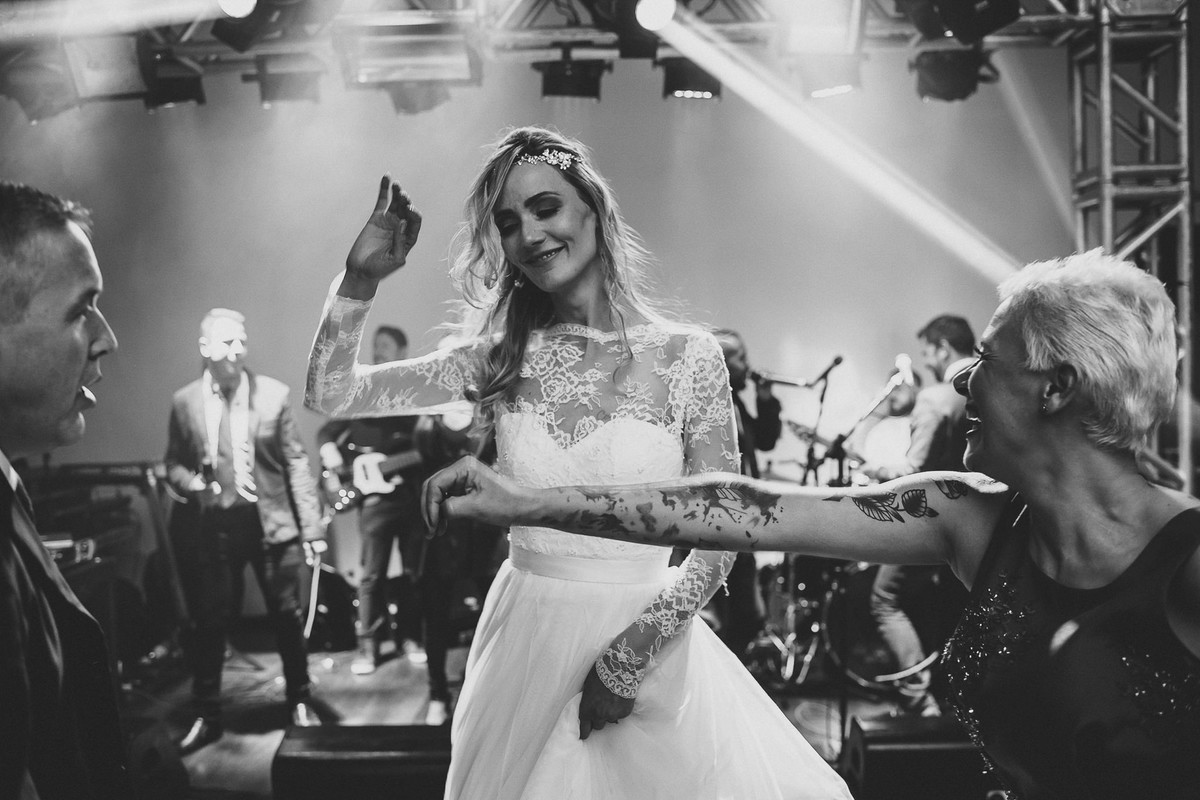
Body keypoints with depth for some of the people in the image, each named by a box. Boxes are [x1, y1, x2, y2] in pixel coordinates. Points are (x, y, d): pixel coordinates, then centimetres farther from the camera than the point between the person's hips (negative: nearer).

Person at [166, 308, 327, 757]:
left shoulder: (273, 393, -2)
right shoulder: (184, 402, 1)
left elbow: (296, 462, -2)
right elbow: (173, 462, 10)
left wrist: (312, 526, -5)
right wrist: (187, 481, -15)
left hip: (270, 520, -1)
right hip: (210, 525, 1)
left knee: (287, 617, 8)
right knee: (208, 622, 8)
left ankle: (300, 703, 27)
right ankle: (207, 715, 23)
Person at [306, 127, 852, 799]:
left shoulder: (687, 354, -9)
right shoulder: (504, 358, -2)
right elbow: (332, 395, -3)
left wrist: (628, 654, -15)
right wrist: (362, 278, -14)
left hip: (648, 641, -2)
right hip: (524, 639, 3)